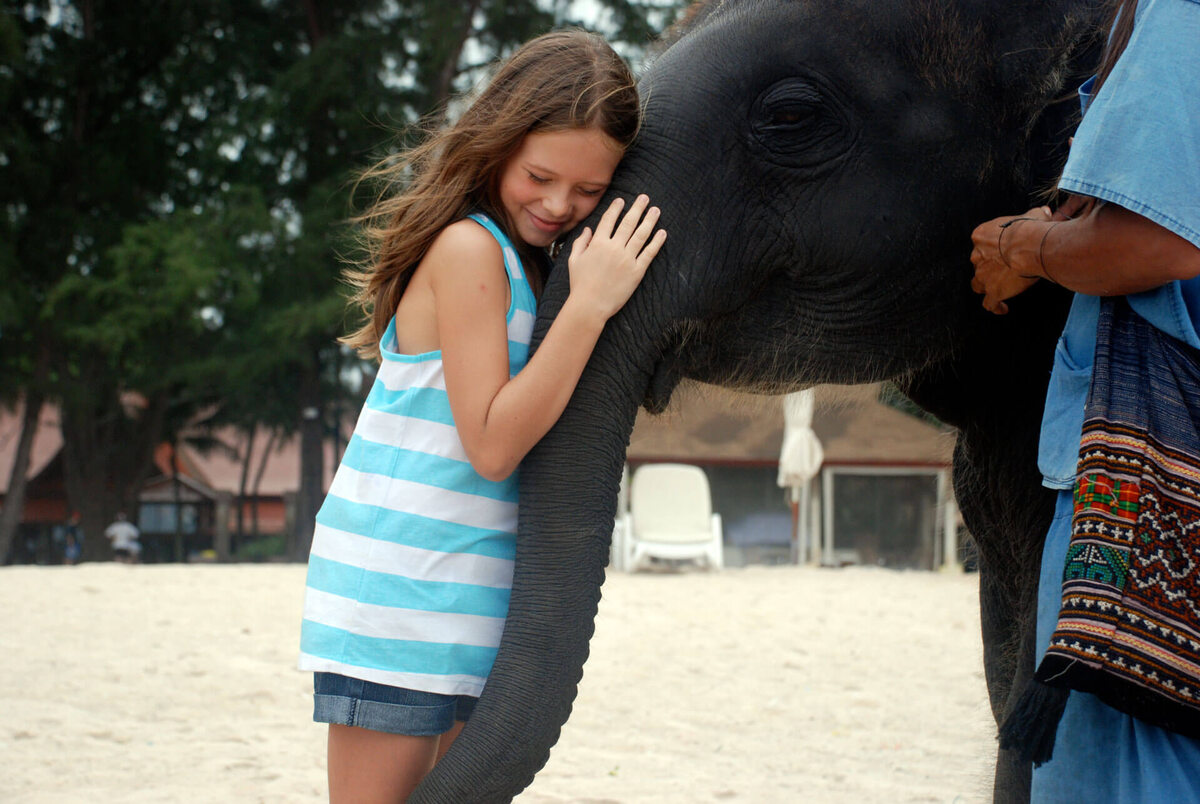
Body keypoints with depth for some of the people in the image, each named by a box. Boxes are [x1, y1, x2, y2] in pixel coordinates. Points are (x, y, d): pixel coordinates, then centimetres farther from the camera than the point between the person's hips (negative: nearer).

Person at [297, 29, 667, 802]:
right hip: (400, 588, -9)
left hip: (477, 592, 9)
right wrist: (589, 304, -21)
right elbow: (491, 445, -18)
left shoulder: (525, 257, 13)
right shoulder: (469, 247, -14)